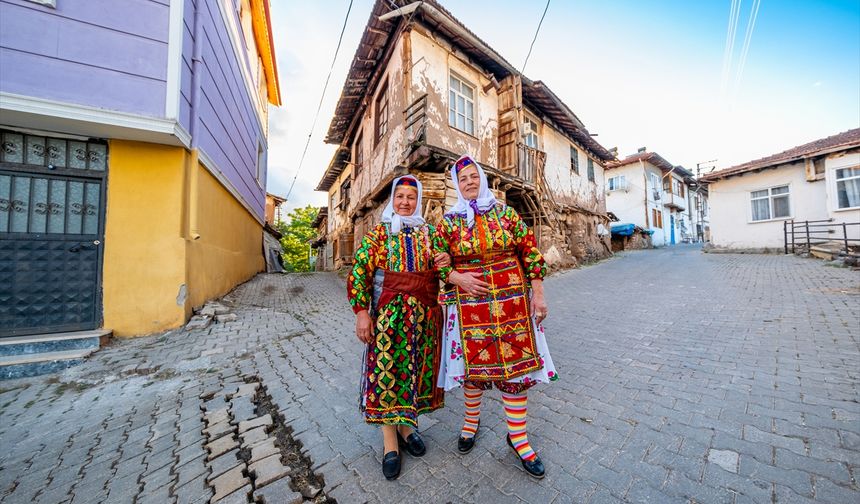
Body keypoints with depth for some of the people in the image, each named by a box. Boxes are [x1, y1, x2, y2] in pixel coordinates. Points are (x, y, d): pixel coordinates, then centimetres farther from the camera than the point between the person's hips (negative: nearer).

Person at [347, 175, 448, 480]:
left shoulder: (429, 232, 11)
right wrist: (361, 311, -11)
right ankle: (390, 443, 23)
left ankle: (406, 426, 35)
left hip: (425, 313, 3)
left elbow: (439, 270, 17)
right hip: (389, 313, -3)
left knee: (416, 368, 11)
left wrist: (446, 261, -6)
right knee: (387, 370, 3)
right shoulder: (378, 233, 2)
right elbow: (359, 272, -3)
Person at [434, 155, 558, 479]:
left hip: (512, 303, 1)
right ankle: (471, 421, 40)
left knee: (515, 365, 7)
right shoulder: (448, 222, 2)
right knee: (473, 364, 13)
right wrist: (458, 278, -14)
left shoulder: (506, 213, 3)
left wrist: (538, 294, -1)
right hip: (469, 305, 0)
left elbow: (530, 253, 3)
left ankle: (517, 435, 29)